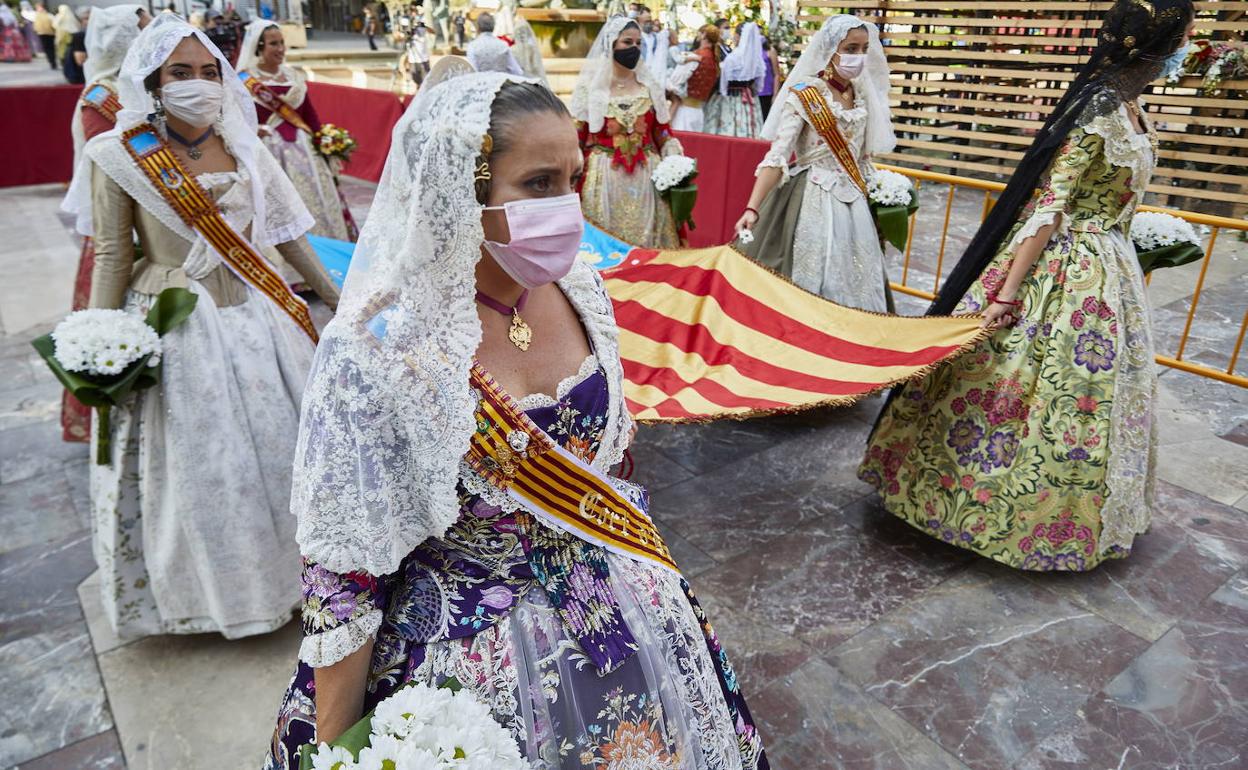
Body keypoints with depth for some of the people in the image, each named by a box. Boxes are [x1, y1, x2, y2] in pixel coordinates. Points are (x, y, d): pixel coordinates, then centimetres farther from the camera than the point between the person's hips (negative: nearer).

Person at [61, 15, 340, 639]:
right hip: (174, 329, -3)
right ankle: (213, 589, 27)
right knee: (194, 463, 6)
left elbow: (286, 231, 10)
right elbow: (111, 258, -3)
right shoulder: (119, 157, -6)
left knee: (278, 442, 11)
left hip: (255, 317, 4)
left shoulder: (242, 148, 4)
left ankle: (289, 566, 33)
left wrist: (333, 294, 12)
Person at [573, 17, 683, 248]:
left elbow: (661, 133, 13)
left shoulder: (650, 86, 10)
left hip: (646, 177, 2)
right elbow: (575, 138, 0)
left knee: (646, 239, 4)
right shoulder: (590, 85, 1)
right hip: (604, 177, -2)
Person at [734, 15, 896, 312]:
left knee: (855, 280, 9)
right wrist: (752, 208, -27)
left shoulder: (863, 94, 7)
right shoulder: (804, 95, -11)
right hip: (814, 198, -6)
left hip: (854, 201, 6)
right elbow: (778, 156, -18)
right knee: (813, 279, -3)